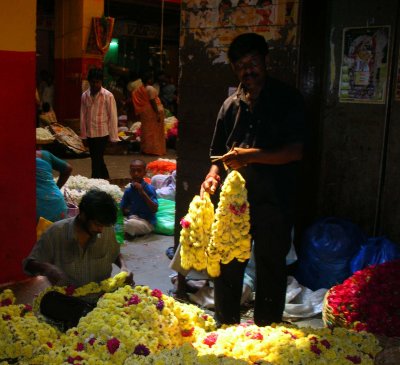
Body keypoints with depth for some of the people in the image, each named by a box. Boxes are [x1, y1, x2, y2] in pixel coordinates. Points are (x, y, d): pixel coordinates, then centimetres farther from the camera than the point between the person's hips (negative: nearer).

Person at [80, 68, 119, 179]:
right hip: (90, 134, 5)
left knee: (97, 161, -6)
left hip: (102, 133, -5)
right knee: (97, 160, 15)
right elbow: (83, 116, 8)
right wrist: (83, 134, 8)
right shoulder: (85, 95, 4)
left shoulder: (108, 96, -9)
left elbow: (113, 116, -7)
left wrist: (113, 136, -7)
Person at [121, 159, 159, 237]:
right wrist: (129, 212, -7)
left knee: (130, 224, -33)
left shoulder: (150, 189, -11)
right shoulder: (128, 190, 3)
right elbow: (122, 209, 13)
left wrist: (142, 192, -23)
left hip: (147, 222, -5)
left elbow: (155, 209, -19)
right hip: (133, 218, 5)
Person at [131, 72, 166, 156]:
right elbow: (152, 102, -22)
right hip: (152, 111, -8)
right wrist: (158, 113, -20)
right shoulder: (150, 89, -17)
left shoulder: (139, 88, 6)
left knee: (146, 130, 15)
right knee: (154, 130, -1)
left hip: (143, 111, 8)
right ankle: (154, 150, 1)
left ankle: (145, 149, 20)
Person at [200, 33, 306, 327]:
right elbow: (220, 153, 18)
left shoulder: (287, 99, -1)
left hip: (274, 201, -4)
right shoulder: (232, 104, 13)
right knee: (227, 266, 11)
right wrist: (213, 175, -3)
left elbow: (296, 151, -10)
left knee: (271, 267, 6)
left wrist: (251, 155, -18)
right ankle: (226, 328, 29)